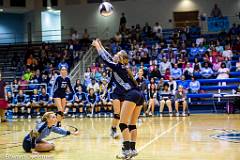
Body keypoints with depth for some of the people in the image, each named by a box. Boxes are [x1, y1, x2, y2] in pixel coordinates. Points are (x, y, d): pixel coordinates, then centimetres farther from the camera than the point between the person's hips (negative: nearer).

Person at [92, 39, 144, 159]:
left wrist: (96, 46, 21)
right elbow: (110, 58, 33)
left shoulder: (117, 67, 1)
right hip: (139, 95, 9)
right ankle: (132, 149, 12)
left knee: (123, 124, -9)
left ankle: (126, 150, -15)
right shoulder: (124, 67, 23)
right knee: (132, 125, 11)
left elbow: (105, 59, 8)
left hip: (131, 95, -9)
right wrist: (101, 46, 41)